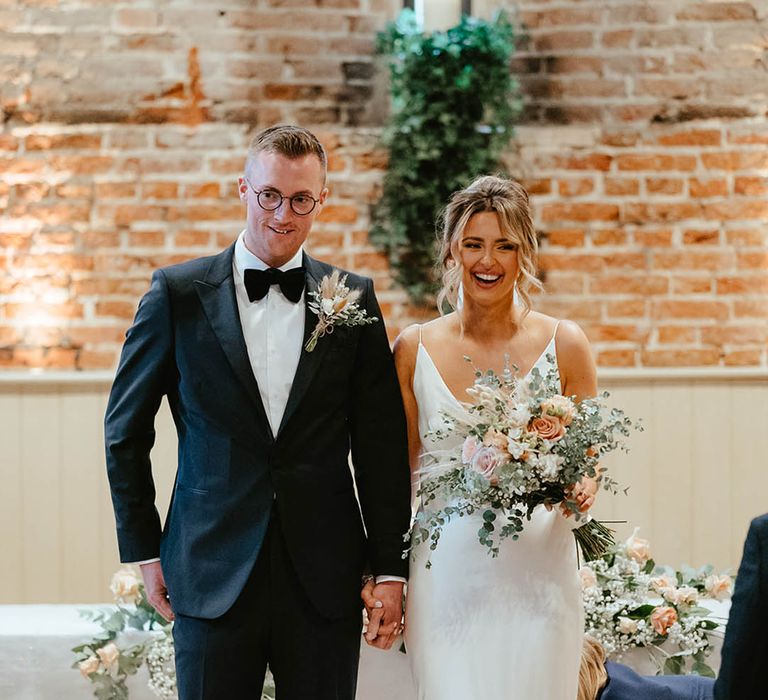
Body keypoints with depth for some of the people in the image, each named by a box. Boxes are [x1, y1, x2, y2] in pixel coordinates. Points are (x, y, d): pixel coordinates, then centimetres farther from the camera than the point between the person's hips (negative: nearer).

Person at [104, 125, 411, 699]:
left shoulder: (354, 299, 4)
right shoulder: (178, 294, 0)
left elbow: (381, 441, 5)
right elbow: (126, 431, 6)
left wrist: (390, 566, 2)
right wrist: (144, 550, 4)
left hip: (325, 580, 1)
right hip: (212, 579, -1)